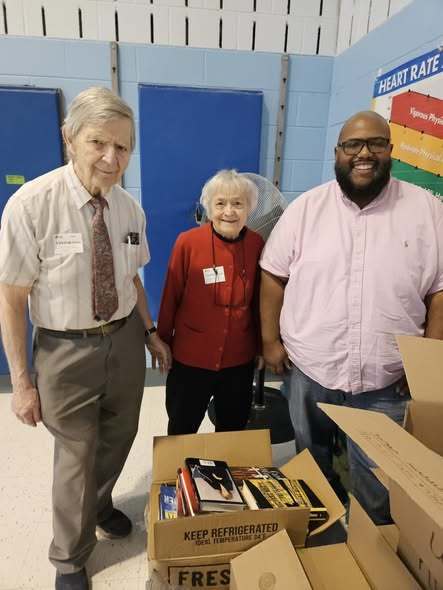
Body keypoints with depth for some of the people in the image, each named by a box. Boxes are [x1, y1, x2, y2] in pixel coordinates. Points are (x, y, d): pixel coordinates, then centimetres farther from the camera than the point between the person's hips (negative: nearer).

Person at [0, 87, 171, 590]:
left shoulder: (130, 208, -5)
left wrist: (150, 333, 8)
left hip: (125, 339, 5)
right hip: (66, 349, -4)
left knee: (118, 441, 24)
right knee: (76, 456, 13)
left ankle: (101, 506, 59)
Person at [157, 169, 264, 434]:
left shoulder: (257, 244, -7)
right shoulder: (187, 242, -16)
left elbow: (259, 301, 3)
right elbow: (171, 297, -7)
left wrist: (262, 346, 10)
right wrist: (163, 342, 2)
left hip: (240, 359, 2)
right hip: (190, 358, -2)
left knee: (234, 429, 22)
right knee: (182, 431, 19)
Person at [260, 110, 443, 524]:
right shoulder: (306, 208, -3)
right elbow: (273, 275, -1)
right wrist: (270, 340, -3)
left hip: (386, 378, -1)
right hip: (310, 368, 2)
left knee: (377, 478, 16)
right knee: (310, 460, 24)